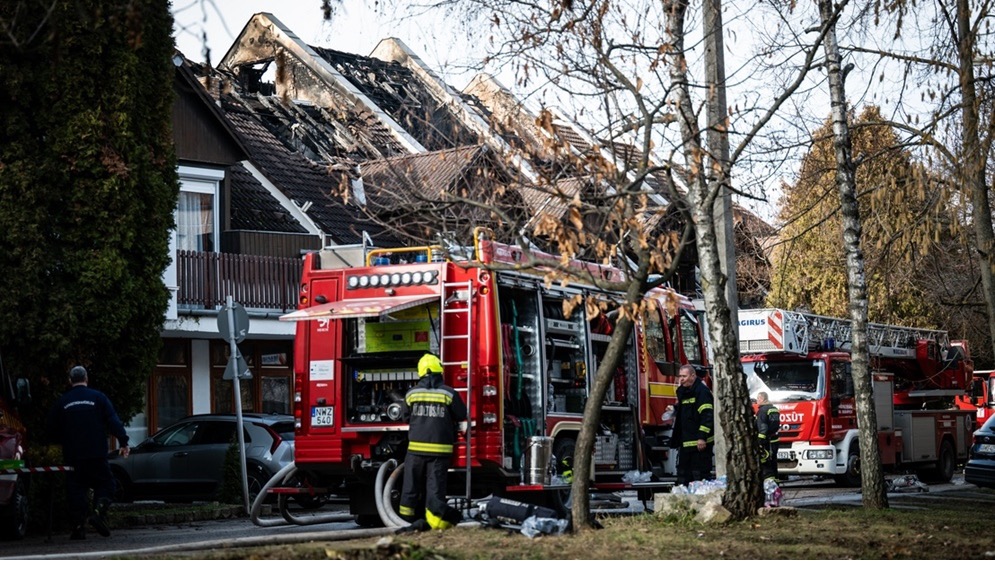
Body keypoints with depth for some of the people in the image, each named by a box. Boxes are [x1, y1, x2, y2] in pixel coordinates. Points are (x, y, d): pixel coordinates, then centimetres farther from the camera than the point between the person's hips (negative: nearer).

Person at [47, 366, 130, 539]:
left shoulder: (62, 402, 6)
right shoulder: (98, 397, 1)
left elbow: (52, 429, 12)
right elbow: (113, 421, -6)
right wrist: (123, 442, -5)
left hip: (72, 456, 2)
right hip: (96, 454, -2)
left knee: (76, 490, 6)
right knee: (105, 484, 7)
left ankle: (78, 527, -1)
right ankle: (98, 512, -18)